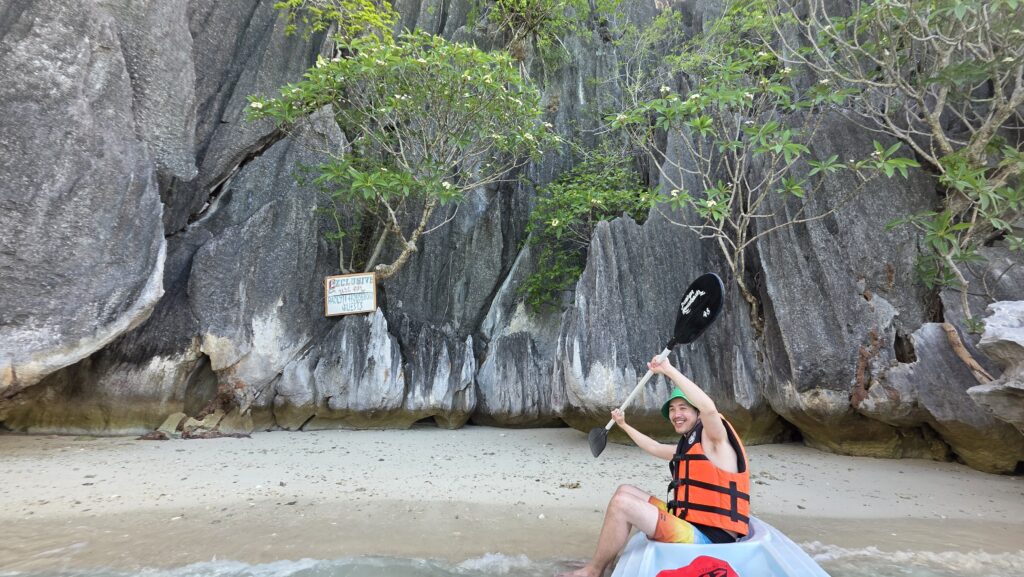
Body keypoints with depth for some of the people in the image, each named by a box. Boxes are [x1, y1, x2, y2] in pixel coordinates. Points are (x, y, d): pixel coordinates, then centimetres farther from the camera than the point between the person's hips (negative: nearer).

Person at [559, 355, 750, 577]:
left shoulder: (712, 438, -9)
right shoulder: (687, 446, 18)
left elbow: (709, 408, -32)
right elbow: (654, 447, 37)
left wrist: (669, 370, -31)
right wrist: (624, 425, 43)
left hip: (710, 538, -10)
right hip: (688, 524, 10)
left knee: (622, 502, -18)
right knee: (625, 491, 13)